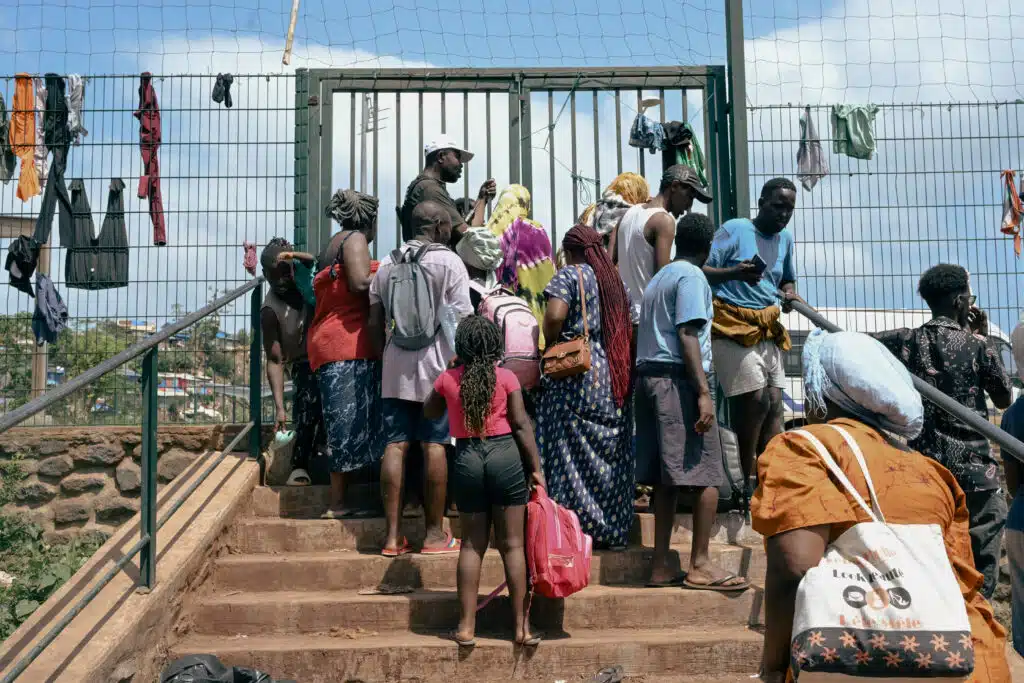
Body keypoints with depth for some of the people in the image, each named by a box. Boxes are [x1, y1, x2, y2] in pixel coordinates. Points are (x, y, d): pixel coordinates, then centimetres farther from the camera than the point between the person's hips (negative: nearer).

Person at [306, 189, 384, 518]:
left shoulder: (334, 244, 27)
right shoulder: (355, 239, -3)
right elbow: (360, 283, -18)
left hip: (329, 342, 10)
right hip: (349, 344, -10)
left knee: (345, 419, 6)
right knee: (352, 418, -11)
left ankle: (338, 502, 4)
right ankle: (338, 503, -11)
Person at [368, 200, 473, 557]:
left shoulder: (387, 264, 12)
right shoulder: (449, 262, -3)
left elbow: (374, 321, 12)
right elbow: (461, 319, -8)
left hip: (396, 369, 5)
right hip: (437, 366, -4)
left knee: (395, 445, 3)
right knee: (434, 445, -1)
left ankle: (393, 536, 4)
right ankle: (435, 534, 5)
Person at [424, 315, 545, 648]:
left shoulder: (447, 379, 4)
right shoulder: (506, 377, -2)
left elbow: (430, 413, 22)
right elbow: (521, 424, -5)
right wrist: (536, 468, -1)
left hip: (466, 459, 2)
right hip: (505, 456, -2)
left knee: (472, 544, 10)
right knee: (512, 545, 4)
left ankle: (467, 626, 9)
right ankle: (521, 626, 7)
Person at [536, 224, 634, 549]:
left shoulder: (570, 275, -3)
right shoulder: (615, 280, 15)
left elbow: (555, 316, -18)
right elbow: (629, 326, 12)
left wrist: (550, 347, -1)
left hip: (577, 372, -6)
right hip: (615, 376, 6)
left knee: (574, 453, -2)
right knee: (612, 455, 9)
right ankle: (614, 530, 12)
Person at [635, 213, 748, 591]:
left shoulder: (658, 278, 22)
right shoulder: (692, 276, -4)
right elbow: (687, 334, -15)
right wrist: (704, 392, -19)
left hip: (648, 375, 9)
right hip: (678, 377, -9)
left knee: (667, 476, 8)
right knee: (707, 474, -5)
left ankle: (661, 566, 8)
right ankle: (700, 565, -4)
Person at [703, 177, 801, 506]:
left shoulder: (785, 238, 15)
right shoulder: (734, 230, -5)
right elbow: (702, 271, -10)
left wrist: (790, 294, 4)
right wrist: (736, 273, -26)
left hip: (767, 329, 7)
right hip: (733, 327, -7)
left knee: (775, 404, 0)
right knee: (756, 401, -14)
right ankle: (746, 482, -2)